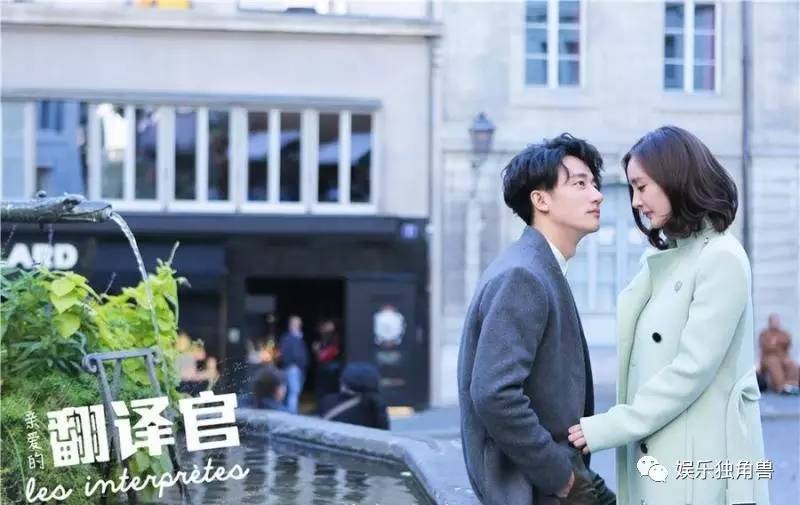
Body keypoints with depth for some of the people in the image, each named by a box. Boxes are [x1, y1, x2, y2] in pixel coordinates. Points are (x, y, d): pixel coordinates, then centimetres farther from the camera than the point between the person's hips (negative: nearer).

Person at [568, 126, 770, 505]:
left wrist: (609, 428, -16)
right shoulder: (664, 258, 15)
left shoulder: (721, 258, -11)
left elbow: (694, 368, -18)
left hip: (698, 463, -8)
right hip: (653, 461, 8)